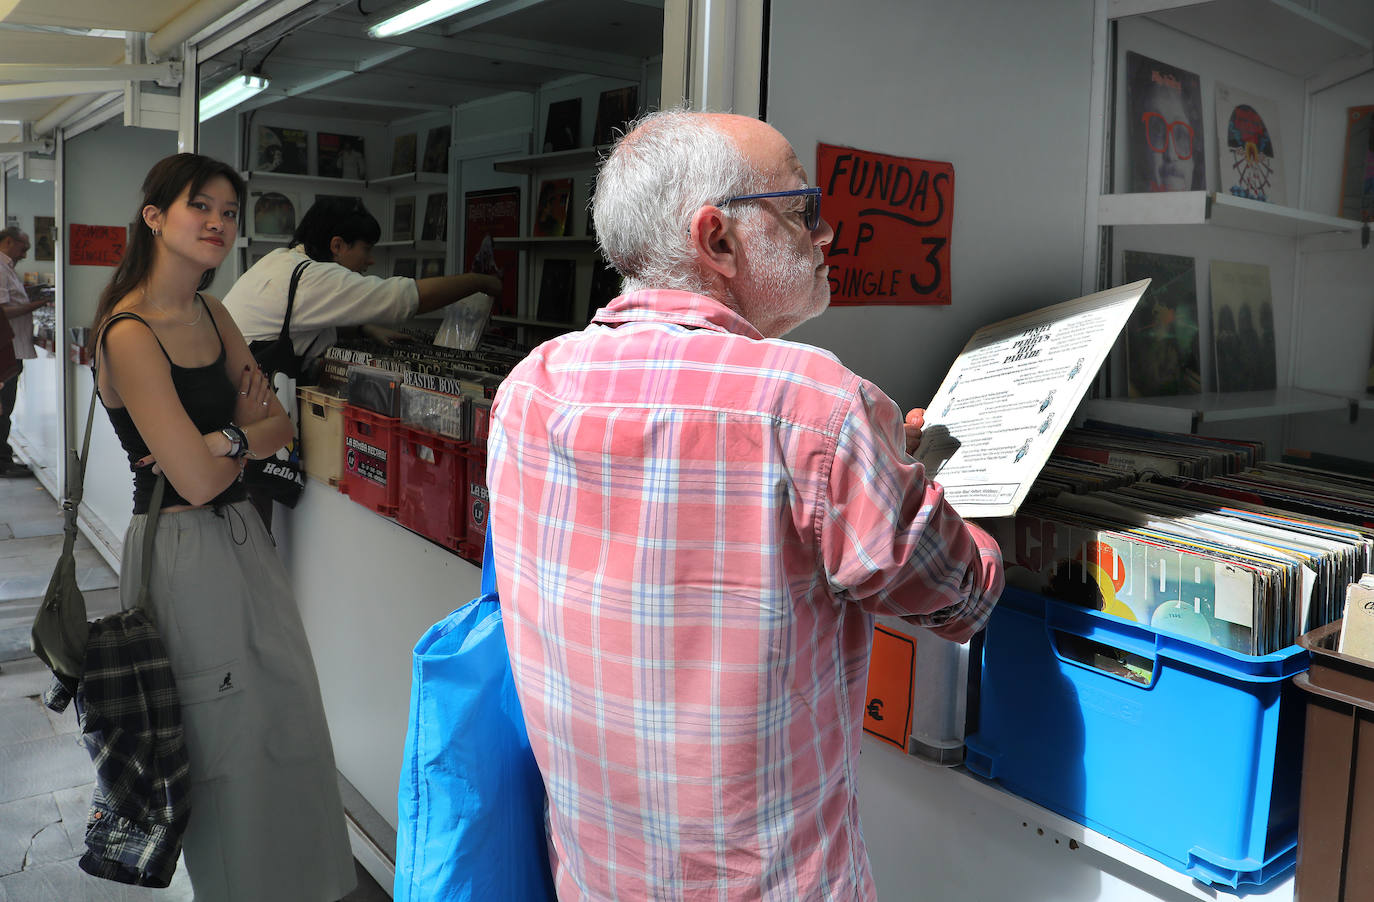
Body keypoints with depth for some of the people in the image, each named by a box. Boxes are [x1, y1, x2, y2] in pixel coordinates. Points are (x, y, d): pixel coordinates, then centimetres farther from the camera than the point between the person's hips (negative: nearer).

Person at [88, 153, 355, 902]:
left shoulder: (212, 315, 7)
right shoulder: (129, 334, -19)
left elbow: (279, 426, 5)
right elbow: (199, 480, -22)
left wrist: (223, 438, -14)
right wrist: (244, 432, -4)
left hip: (243, 536, 8)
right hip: (183, 551, -8)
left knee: (286, 722, 17)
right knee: (229, 743, 8)